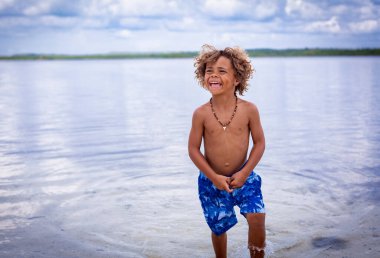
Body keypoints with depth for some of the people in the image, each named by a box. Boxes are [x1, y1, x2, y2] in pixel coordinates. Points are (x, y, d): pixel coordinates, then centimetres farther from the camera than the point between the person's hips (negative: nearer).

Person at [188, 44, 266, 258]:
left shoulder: (249, 110, -10)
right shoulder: (201, 114, -11)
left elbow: (259, 143, -4)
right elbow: (193, 149, -7)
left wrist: (244, 172, -12)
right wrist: (214, 177, -14)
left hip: (243, 176, 0)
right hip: (212, 181, 0)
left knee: (257, 218, -14)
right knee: (219, 228, 13)